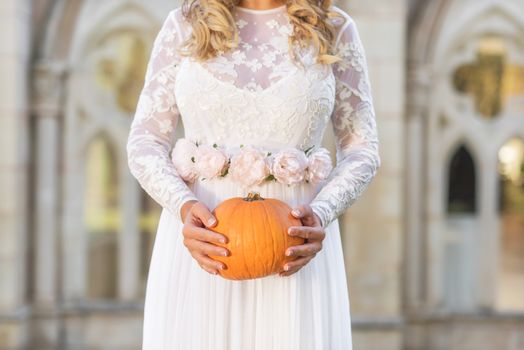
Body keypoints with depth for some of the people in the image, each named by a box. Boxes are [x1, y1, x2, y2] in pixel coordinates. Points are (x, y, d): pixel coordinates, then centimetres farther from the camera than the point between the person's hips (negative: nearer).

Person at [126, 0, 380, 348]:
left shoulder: (334, 29, 4)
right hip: (202, 231, 1)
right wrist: (184, 207, -15)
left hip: (294, 240, 0)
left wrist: (321, 215, -13)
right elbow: (145, 141, 3)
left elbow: (362, 149, 5)